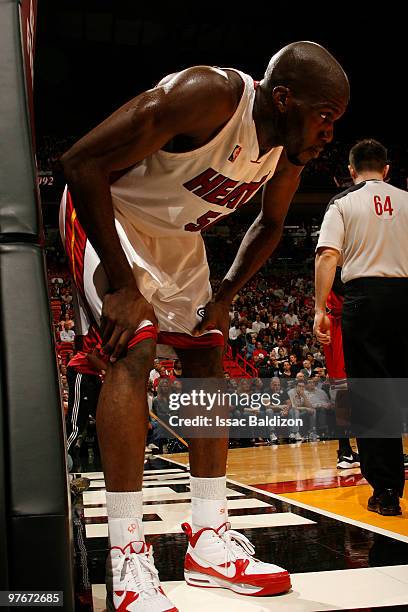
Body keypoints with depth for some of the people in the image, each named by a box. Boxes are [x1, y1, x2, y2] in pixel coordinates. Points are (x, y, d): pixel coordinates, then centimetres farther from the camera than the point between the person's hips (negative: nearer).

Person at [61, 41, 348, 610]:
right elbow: (82, 162, -31)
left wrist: (224, 296, -3)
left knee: (209, 358, 1)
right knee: (134, 349, -23)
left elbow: (271, 225, 10)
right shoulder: (208, 95, -32)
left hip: (177, 237, 8)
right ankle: (127, 562, -16)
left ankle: (209, 542, 9)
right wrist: (122, 285, -30)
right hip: (106, 213, -7)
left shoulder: (292, 150, -10)